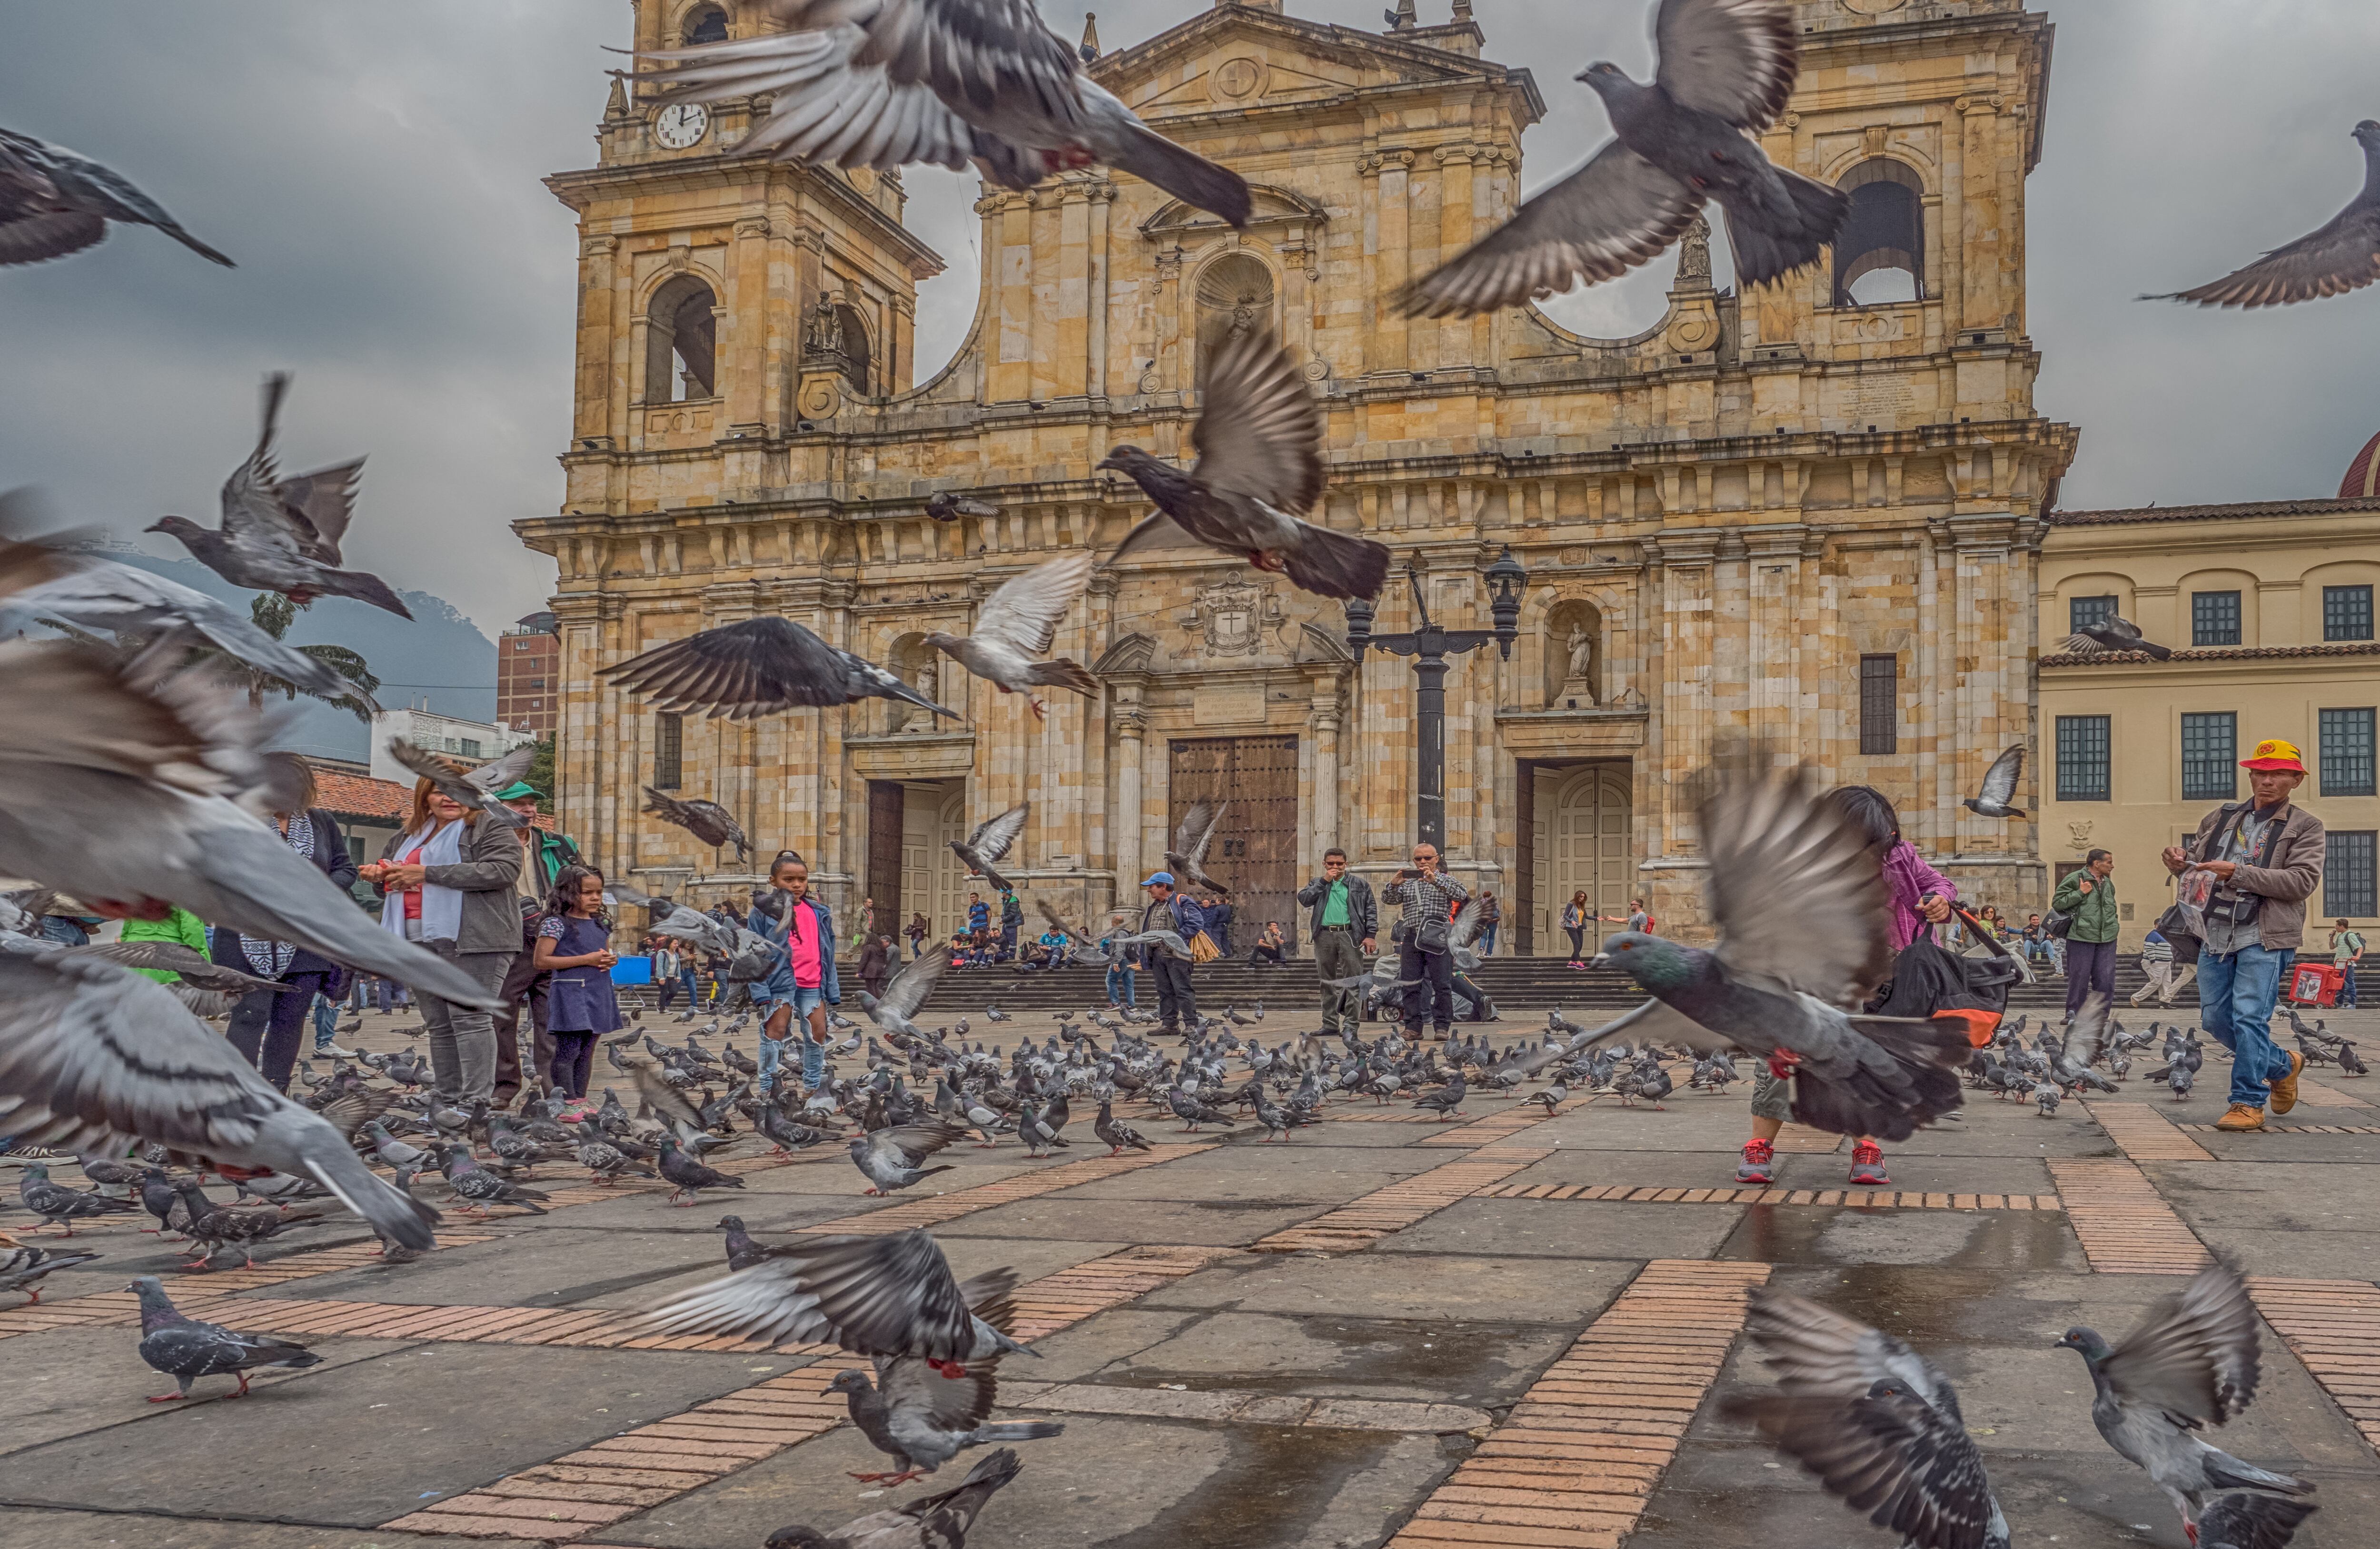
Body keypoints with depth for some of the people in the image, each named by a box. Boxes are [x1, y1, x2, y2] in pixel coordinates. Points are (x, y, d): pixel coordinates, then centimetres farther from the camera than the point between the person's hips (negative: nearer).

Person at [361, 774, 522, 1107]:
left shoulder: (491, 830, 0)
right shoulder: (409, 838, 24)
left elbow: (504, 870, -19)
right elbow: (393, 887, 35)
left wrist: (427, 873, -17)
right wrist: (379, 876, 7)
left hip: (471, 940, -7)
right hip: (421, 942, 8)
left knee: (469, 1018, -11)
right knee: (438, 1025, 8)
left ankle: (476, 1102, -12)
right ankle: (447, 1101, 13)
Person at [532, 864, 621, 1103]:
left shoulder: (600, 923, 15)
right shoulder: (556, 923, -7)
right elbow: (542, 960, -13)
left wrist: (611, 959, 2)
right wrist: (586, 960, -15)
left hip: (598, 994, 7)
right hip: (570, 993, -7)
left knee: (586, 1053, 11)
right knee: (568, 1051, -9)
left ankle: (580, 1100, 16)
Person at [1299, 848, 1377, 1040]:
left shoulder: (1359, 885, 12)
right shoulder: (1317, 884, 17)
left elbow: (1371, 910, 6)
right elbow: (1304, 900, -1)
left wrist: (1371, 935, -6)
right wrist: (1324, 881, -3)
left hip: (1350, 935, -3)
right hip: (1324, 936, 3)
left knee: (1352, 981, -9)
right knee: (1327, 982, 7)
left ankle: (1351, 1025, -9)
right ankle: (1330, 1024, 13)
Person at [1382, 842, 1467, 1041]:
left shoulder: (1446, 881, 10)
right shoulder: (1407, 884, 20)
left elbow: (1461, 895, -9)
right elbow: (1387, 899, 9)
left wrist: (1435, 881, -20)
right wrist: (1393, 884, -12)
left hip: (1438, 938, -3)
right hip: (1411, 938, 3)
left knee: (1442, 984, -5)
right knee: (1410, 985, 2)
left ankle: (1442, 1026, -1)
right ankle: (1413, 1027, 6)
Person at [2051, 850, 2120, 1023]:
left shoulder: (2108, 883, 17)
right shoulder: (2075, 879, -5)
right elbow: (2057, 903, -9)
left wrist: (2112, 923, 21)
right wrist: (2080, 892, -14)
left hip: (2107, 938, 6)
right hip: (2081, 937, -6)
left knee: (2106, 979, 3)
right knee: (2079, 977, -3)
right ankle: (2073, 1014, 7)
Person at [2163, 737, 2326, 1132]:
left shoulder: (2305, 826, 1)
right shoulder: (2220, 818, 14)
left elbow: (2303, 881, -12)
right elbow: (2197, 860, 25)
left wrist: (2239, 873, -20)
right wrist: (2180, 863, -1)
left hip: (2265, 938, -6)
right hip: (2216, 934, 6)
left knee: (2250, 1017, -12)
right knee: (2216, 1018, 9)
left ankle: (2249, 1103, -3)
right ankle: (2282, 1066, 32)